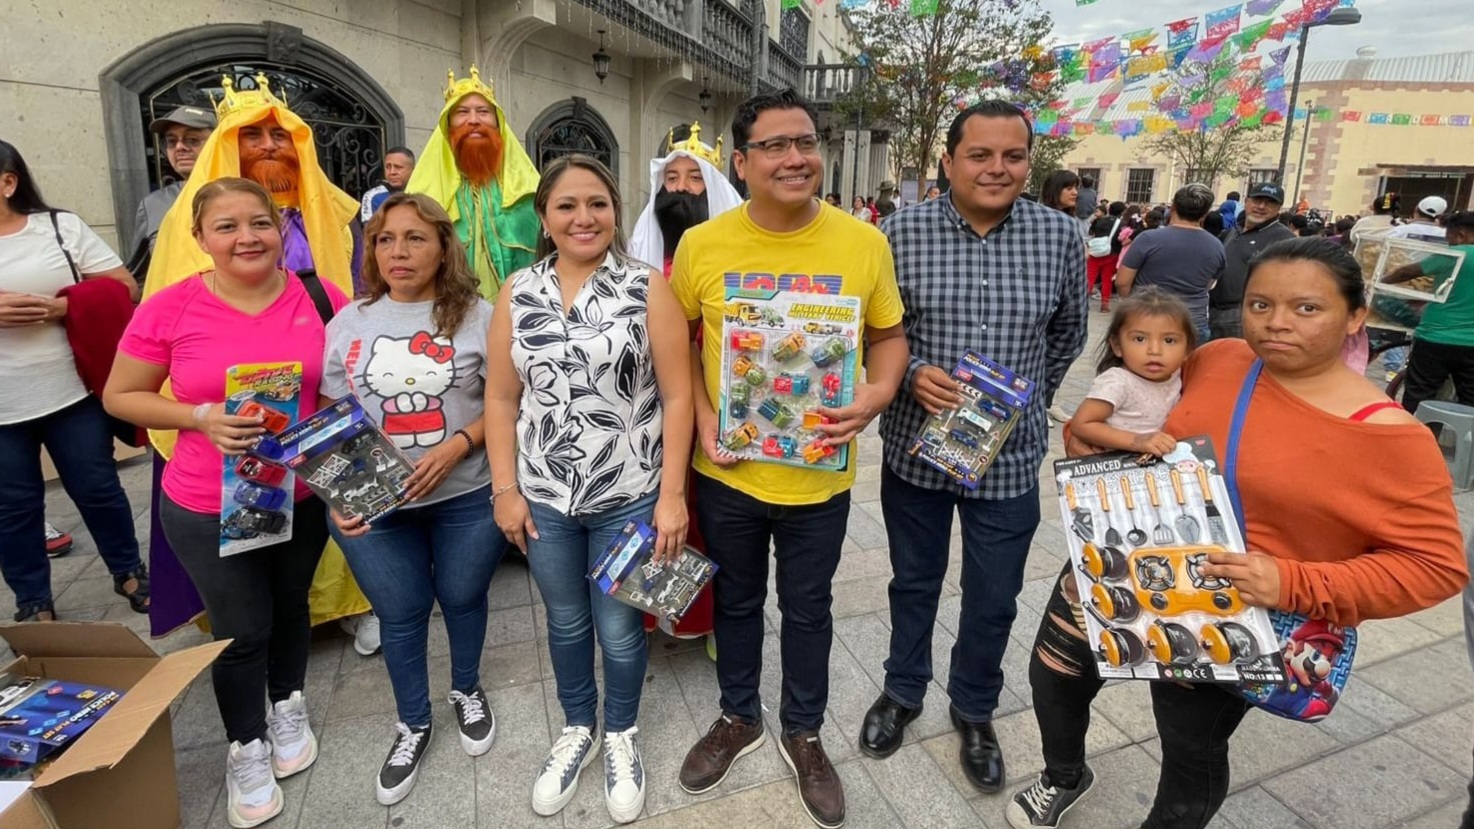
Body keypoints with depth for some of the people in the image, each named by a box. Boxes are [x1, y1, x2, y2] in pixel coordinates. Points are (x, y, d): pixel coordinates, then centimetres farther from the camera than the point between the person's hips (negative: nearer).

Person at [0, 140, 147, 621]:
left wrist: (60, 307, -17)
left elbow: (125, 289, -3)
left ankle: (129, 573, 29)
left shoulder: (62, 226, 1)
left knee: (98, 489, 10)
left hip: (71, 395, -1)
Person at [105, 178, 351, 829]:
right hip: (208, 507, -2)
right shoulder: (170, 309, -12)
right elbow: (120, 396, -3)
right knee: (241, 631, 10)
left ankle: (288, 710, 48)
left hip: (303, 495, 2)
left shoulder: (322, 298, -8)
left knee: (290, 608, 22)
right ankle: (246, 748, 35)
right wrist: (201, 418, -20)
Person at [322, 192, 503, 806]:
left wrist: (457, 446, -20)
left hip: (467, 497, -2)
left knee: (462, 598, 17)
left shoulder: (476, 316, -6)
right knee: (399, 613, 15)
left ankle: (467, 691, 47)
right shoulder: (347, 324, 2)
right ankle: (412, 725, 39)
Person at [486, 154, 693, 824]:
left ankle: (621, 733, 40)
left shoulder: (647, 288, -7)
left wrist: (672, 493, -12)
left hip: (628, 498, -2)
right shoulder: (516, 294, 1)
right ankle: (577, 728, 45)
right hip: (543, 498, 3)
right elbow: (501, 399, 4)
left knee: (619, 629, 12)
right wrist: (505, 489, 0)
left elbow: (676, 395, -9)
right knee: (565, 622, 20)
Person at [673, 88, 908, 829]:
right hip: (727, 470, 1)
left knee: (808, 609, 17)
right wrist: (701, 417, -9)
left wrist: (878, 391, -16)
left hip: (819, 474, 0)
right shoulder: (702, 244, -8)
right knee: (736, 601, 20)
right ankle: (738, 717, 47)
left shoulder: (863, 243, -8)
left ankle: (802, 733, 43)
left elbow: (889, 333, 4)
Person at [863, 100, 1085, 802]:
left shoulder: (1060, 237, -3)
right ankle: (903, 691, 43)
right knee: (913, 582, 18)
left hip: (1009, 456, 1)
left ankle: (974, 710, 41)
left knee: (993, 599, 15)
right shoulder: (904, 233, -8)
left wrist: (1027, 398, 11)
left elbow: (1068, 334, 12)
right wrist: (911, 374, -16)